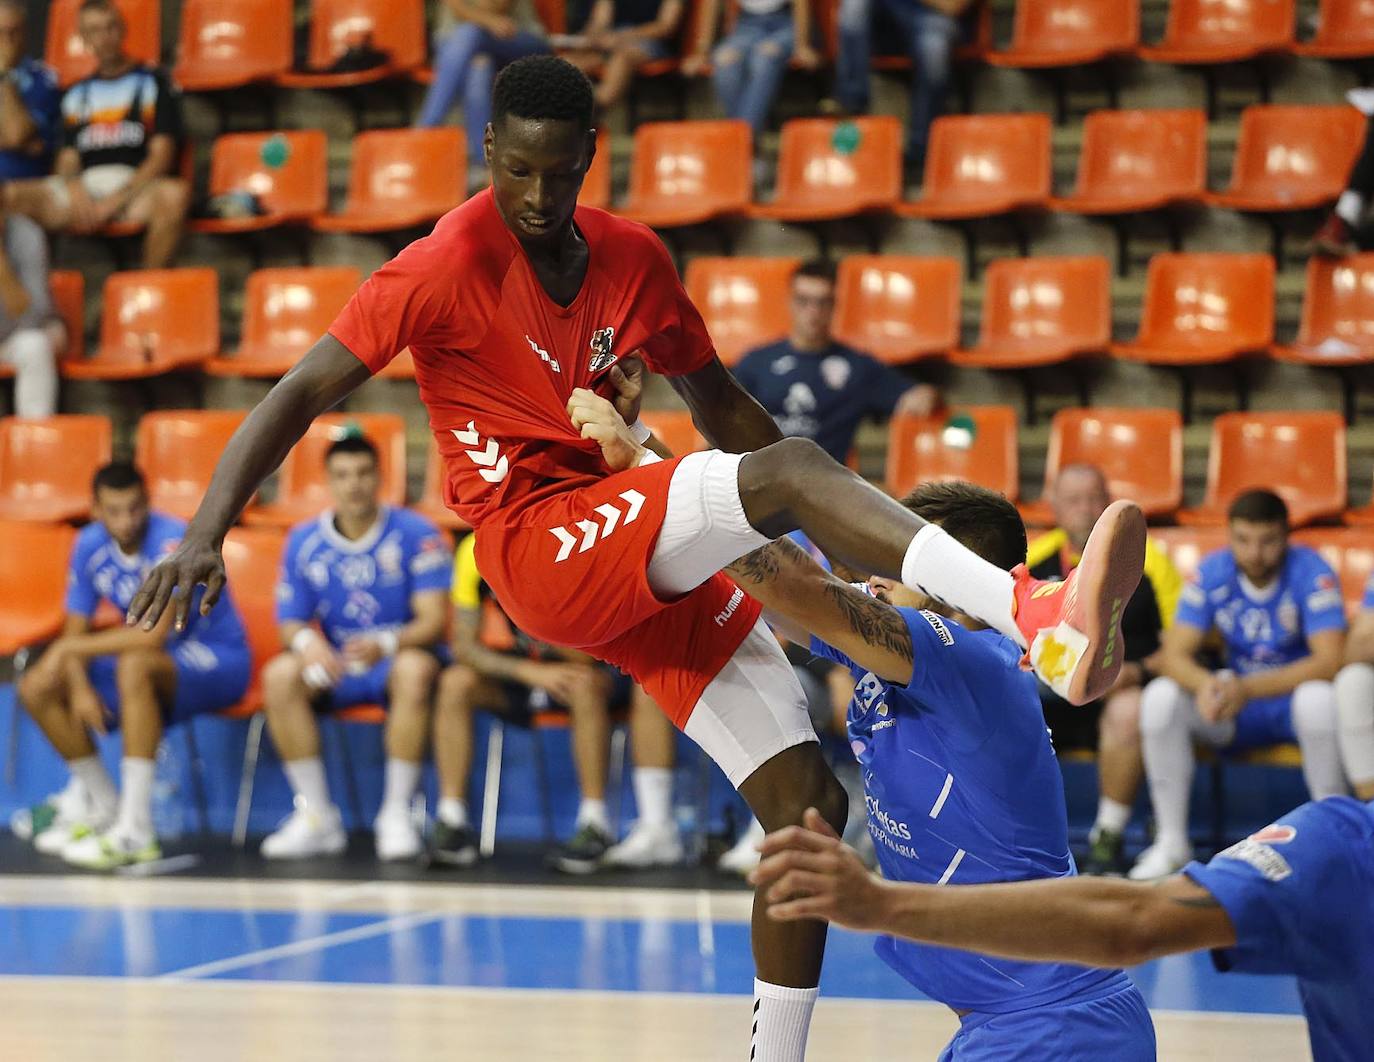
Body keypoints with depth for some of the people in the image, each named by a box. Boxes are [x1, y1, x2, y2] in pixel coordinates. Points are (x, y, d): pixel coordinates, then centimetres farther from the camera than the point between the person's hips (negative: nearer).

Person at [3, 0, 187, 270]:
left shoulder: (154, 82, 12)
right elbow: (68, 159, 17)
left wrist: (115, 201, -9)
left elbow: (161, 155, 2)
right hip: (83, 186, 3)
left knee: (175, 193, -39)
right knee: (11, 195, -24)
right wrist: (74, 189, -8)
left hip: (136, 186, -3)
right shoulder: (77, 94, 24)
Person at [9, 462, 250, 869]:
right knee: (37, 688, -7)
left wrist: (70, 649, -24)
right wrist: (80, 687, -16)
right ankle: (100, 803, 11)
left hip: (218, 662, -7)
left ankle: (135, 831, -37)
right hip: (155, 666, 7)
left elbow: (154, 635, -33)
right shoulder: (90, 545, -3)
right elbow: (76, 631, 3)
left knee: (135, 666, -39)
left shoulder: (173, 542, -24)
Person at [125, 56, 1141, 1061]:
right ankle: (1041, 618, -46)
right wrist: (206, 534, -20)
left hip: (656, 565, 7)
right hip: (542, 545, -7)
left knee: (810, 800, -1)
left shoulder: (633, 257, 10)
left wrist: (854, 539, 14)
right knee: (787, 470, -29)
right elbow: (303, 393, -9)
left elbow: (722, 404, 20)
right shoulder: (448, 265, -8)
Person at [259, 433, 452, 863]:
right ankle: (317, 816, -20)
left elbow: (434, 620, -16)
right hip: (336, 666, 3)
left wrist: (386, 644, -37)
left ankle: (396, 814, -29)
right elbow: (290, 623, 1)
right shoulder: (304, 540, 1)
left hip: (397, 657, -3)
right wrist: (306, 641, -25)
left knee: (415, 669, -38)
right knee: (279, 676, -27)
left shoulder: (416, 534, -9)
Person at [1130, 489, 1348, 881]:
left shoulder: (1311, 573, -17)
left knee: (1319, 699, -38)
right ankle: (1171, 842, -14)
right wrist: (1205, 683, -36)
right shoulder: (1211, 573, -7)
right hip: (1236, 706, 3)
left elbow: (1330, 661, -27)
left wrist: (1247, 689, -38)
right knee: (1159, 697, -22)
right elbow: (1174, 654, -10)